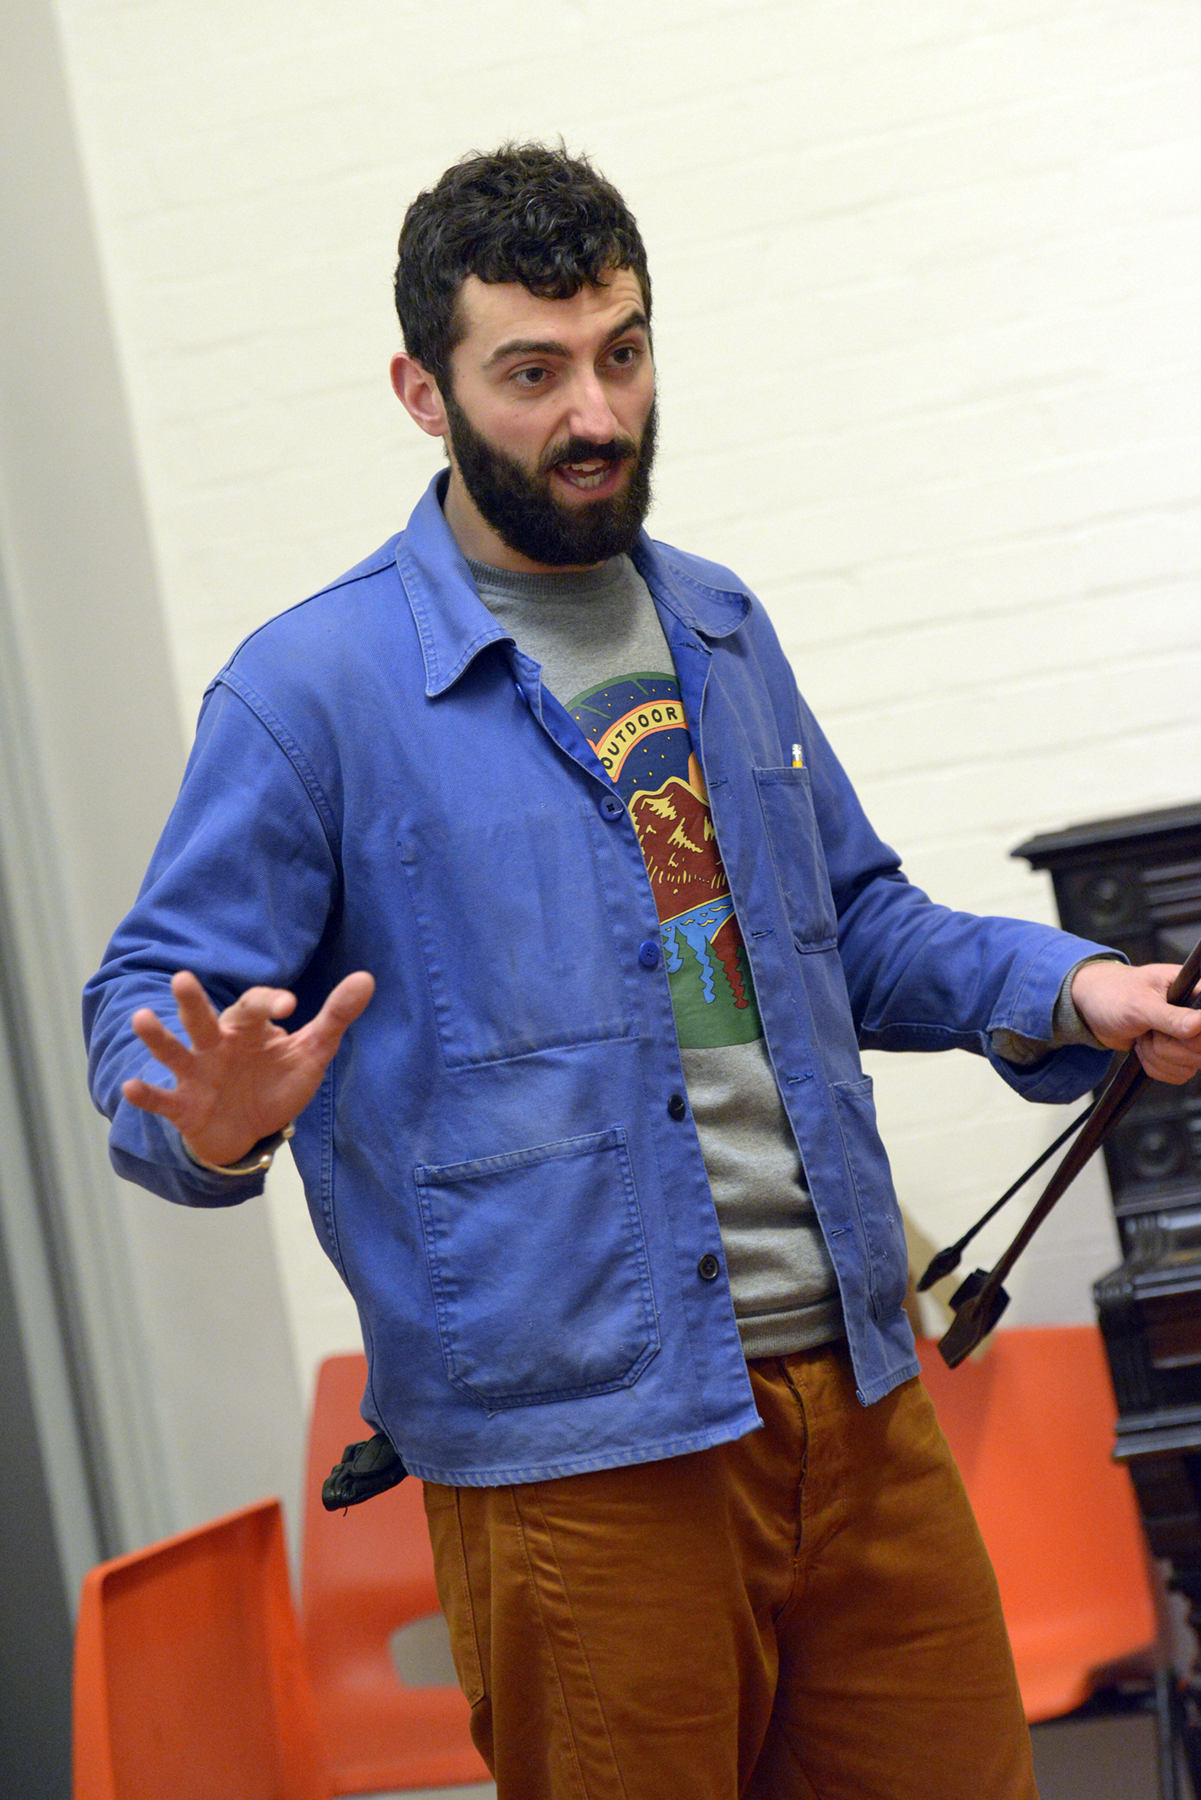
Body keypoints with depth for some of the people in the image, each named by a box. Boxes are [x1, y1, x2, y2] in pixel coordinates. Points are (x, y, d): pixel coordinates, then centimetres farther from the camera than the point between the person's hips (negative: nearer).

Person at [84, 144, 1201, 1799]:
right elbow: (158, 1010, -5)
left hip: (860, 1382, 6)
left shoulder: (721, 631, 14)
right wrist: (220, 1121, -29)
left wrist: (1065, 992, 8)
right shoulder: (312, 689, -6)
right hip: (575, 1444, -6)